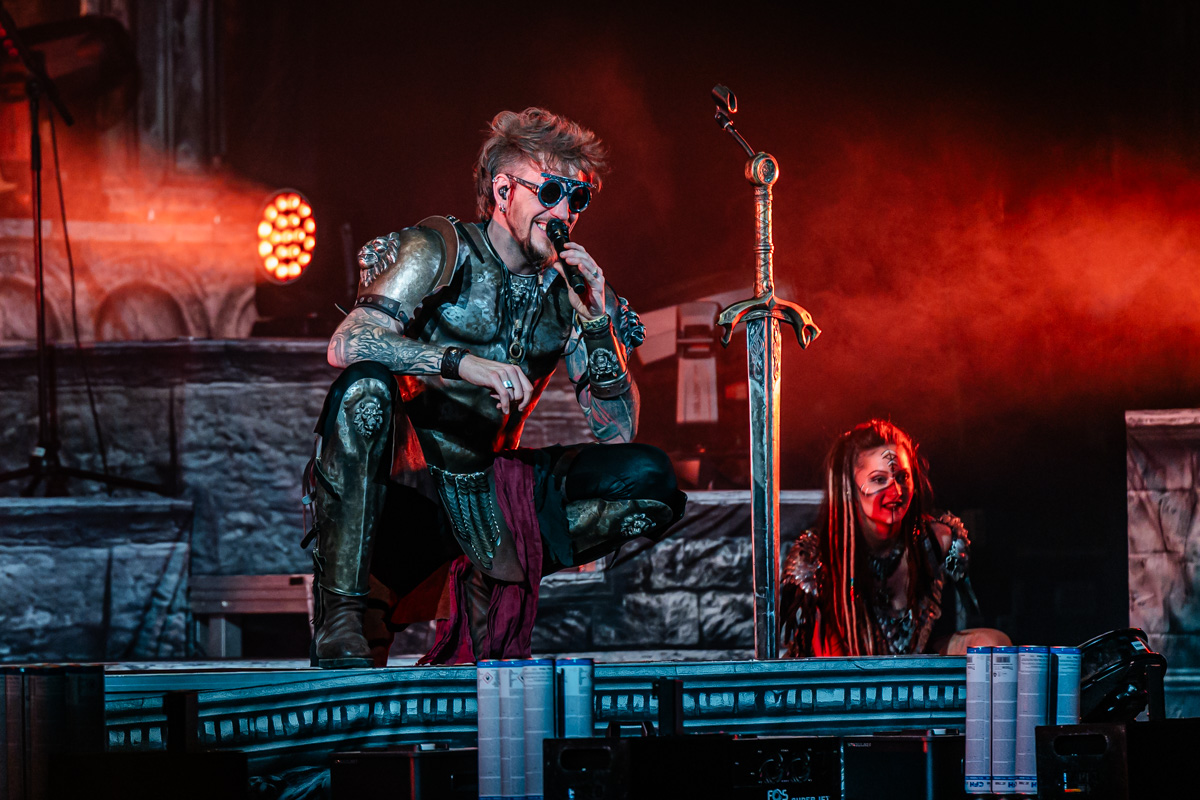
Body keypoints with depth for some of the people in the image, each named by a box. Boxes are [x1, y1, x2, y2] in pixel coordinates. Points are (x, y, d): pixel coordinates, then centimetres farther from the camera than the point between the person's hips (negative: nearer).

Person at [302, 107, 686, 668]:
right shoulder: (444, 250, -5)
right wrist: (463, 362, -34)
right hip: (402, 478, -4)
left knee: (649, 481, -11)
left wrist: (597, 321, -12)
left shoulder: (572, 289, 6)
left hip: (485, 494, 4)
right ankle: (340, 617, -33)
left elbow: (616, 436, 1)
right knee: (366, 387, -36)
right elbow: (347, 344, -21)